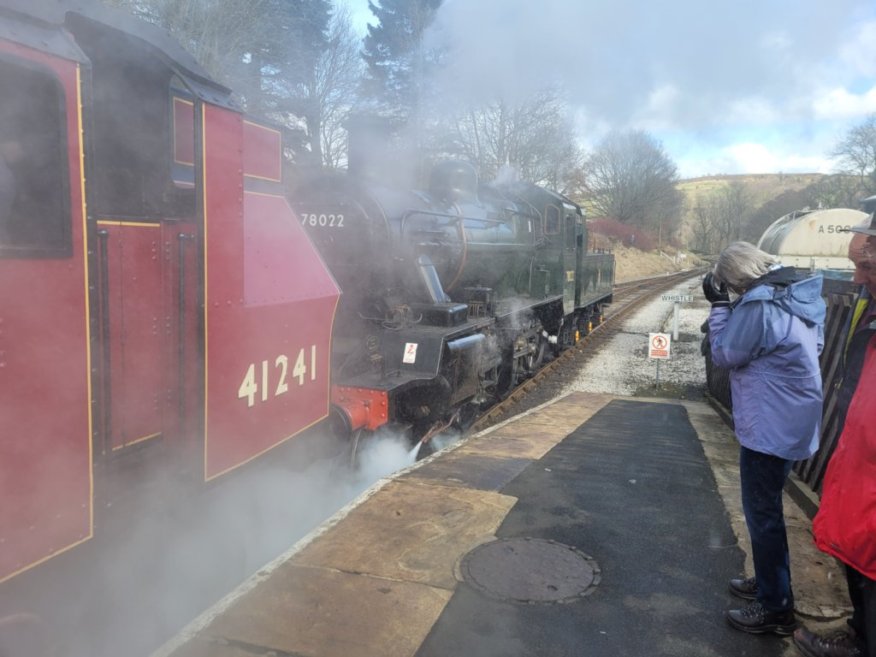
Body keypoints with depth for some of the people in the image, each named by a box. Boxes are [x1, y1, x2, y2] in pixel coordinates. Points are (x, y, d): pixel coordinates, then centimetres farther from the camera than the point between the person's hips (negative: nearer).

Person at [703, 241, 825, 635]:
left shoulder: (758, 307, -23)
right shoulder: (798, 297, 5)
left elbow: (725, 355, -14)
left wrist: (719, 305, -7)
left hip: (770, 428, -10)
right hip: (791, 422, 10)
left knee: (762, 514, 3)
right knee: (767, 509, 22)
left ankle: (775, 608, 15)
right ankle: (769, 582, 38)